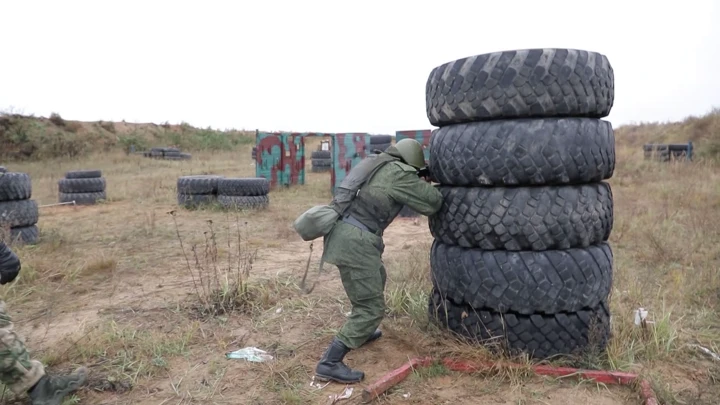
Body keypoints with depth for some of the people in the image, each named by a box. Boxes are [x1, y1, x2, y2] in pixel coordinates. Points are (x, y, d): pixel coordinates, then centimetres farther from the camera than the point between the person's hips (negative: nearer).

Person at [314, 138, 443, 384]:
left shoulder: (379, 165, 18)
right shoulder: (399, 173, -7)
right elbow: (433, 203, -1)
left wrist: (419, 184, 27)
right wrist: (426, 186, 20)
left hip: (345, 234, 10)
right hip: (355, 242, -10)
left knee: (377, 278, 32)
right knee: (371, 308, -4)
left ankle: (361, 333, 45)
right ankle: (329, 364, -4)